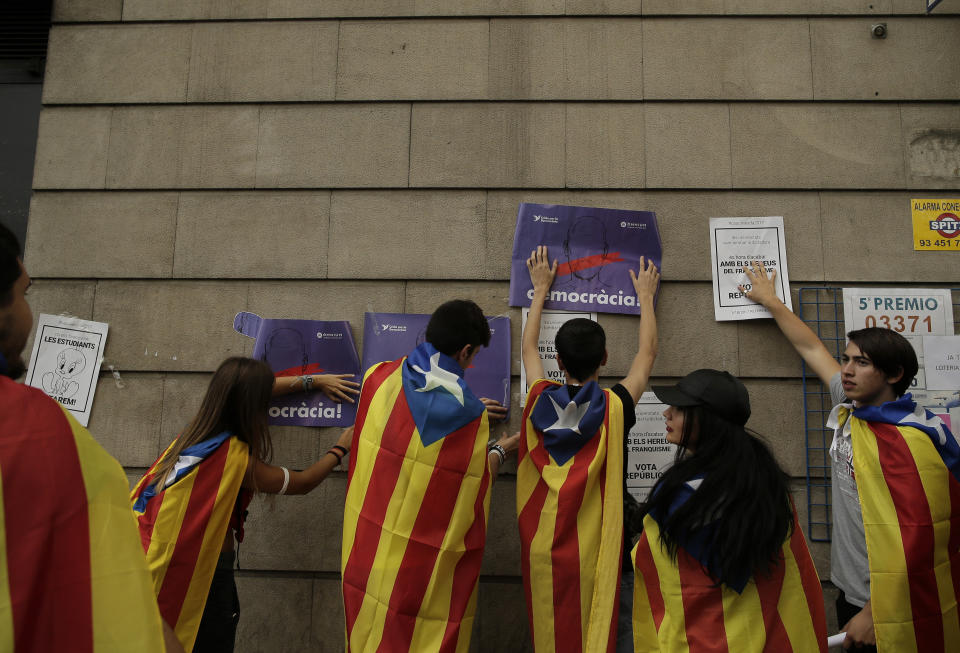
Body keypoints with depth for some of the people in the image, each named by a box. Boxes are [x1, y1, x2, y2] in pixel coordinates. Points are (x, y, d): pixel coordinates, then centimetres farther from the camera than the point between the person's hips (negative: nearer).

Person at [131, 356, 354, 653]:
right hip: (204, 574, -7)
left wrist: (311, 381, 18)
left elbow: (253, 390, 14)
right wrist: (340, 448, 7)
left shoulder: (198, 428, -3)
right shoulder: (239, 460, -23)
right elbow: (302, 483, -7)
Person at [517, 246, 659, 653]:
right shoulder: (615, 407, -12)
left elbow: (528, 348, 14)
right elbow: (647, 353, 7)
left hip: (545, 550, 3)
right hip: (600, 550, -3)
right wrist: (645, 297, 22)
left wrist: (540, 289, 26)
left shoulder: (540, 402, -7)